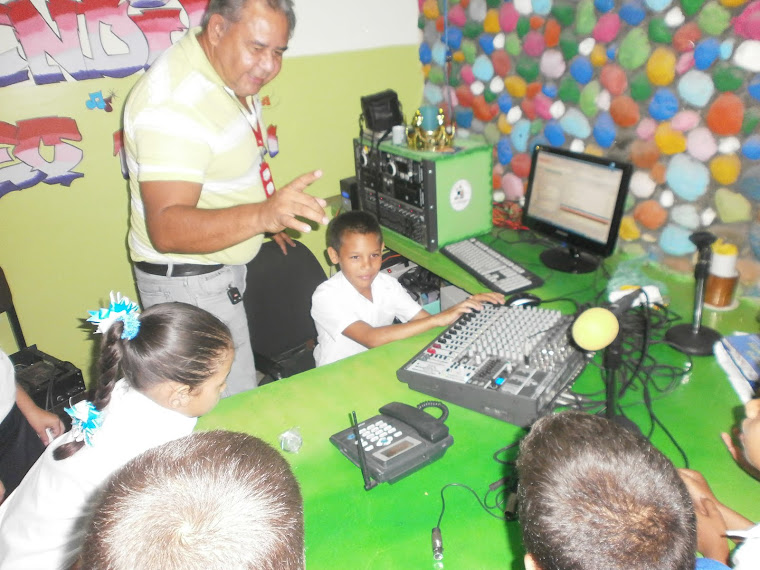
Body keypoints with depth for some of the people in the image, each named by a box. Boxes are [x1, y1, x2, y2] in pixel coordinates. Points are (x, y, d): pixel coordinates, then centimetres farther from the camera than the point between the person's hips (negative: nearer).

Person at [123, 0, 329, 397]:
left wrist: (265, 218, 22)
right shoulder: (173, 103, -29)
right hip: (187, 280, -9)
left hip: (220, 263, 9)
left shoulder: (233, 70, 2)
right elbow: (167, 228, -37)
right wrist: (263, 215, -51)